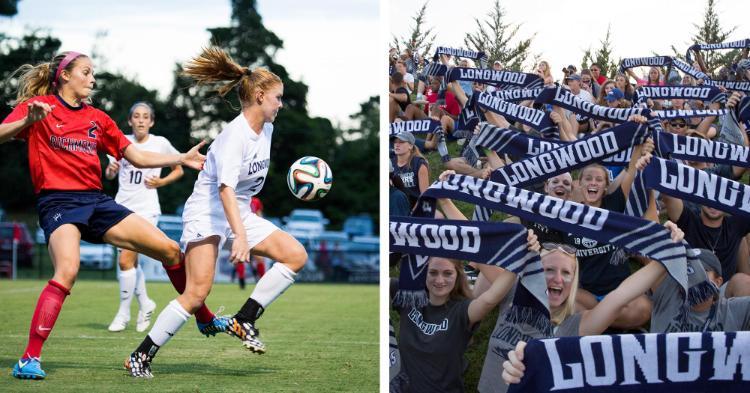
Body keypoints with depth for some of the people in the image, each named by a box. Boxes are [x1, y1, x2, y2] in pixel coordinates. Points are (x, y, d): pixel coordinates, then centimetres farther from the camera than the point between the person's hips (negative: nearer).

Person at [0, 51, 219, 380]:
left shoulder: (97, 118, 17)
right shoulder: (37, 106, 2)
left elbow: (138, 157, 19)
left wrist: (183, 159, 9)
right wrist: (29, 121, -30)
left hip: (96, 202, 6)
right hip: (57, 202, -6)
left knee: (170, 250, 2)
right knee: (67, 270, -33)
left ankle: (205, 320, 22)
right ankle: (29, 359, -29)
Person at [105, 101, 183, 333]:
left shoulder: (160, 143, -2)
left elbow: (178, 170, 10)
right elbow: (110, 175, 15)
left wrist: (161, 182, -6)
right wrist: (111, 170, -8)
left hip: (145, 209, -4)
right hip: (122, 206, 4)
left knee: (125, 260, -15)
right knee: (132, 261, 10)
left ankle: (123, 312, -3)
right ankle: (145, 303, 32)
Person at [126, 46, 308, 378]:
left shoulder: (266, 128, 6)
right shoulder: (235, 134, -21)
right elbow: (226, 188, -31)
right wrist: (240, 236, -40)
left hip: (240, 213, 8)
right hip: (207, 212, -8)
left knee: (296, 255, -7)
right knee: (197, 293, -17)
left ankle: (244, 320, -4)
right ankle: (141, 356, -7)